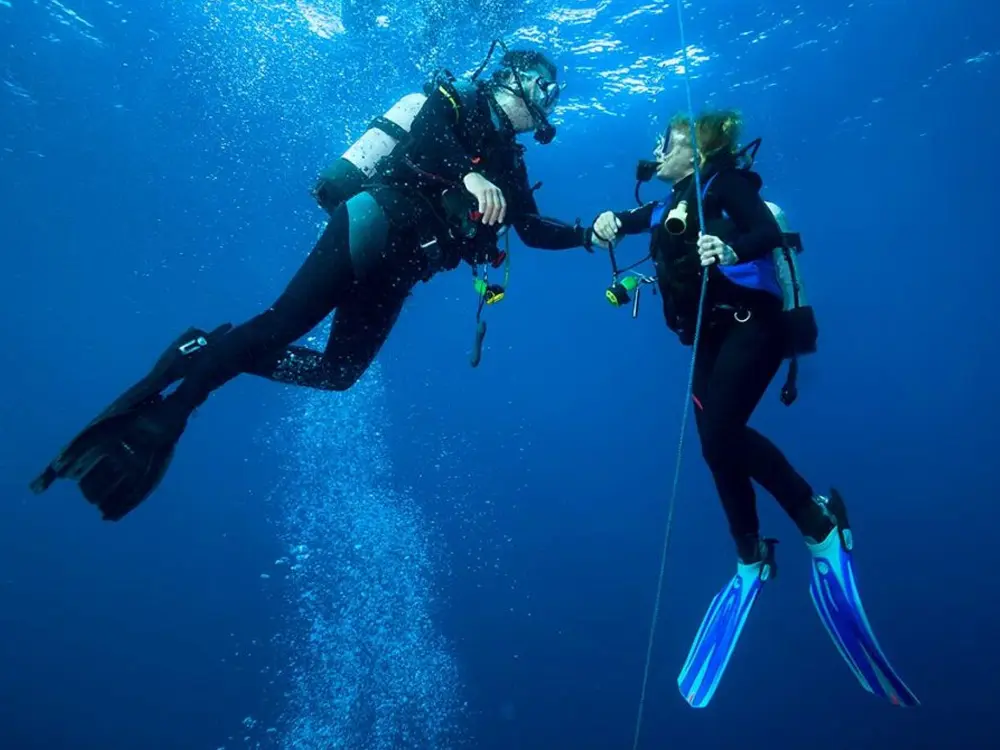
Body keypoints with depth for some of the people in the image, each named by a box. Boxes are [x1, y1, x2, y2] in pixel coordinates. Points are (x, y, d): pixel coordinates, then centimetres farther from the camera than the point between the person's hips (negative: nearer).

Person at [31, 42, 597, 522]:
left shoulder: (509, 162, 28)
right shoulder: (460, 100, 7)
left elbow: (533, 229, 26)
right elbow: (423, 130, -16)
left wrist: (586, 234, 15)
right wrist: (468, 174, -32)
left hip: (398, 265, 7)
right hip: (377, 223, -7)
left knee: (340, 371, -4)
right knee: (286, 322, -19)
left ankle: (204, 364, 1)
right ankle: (149, 409, -13)